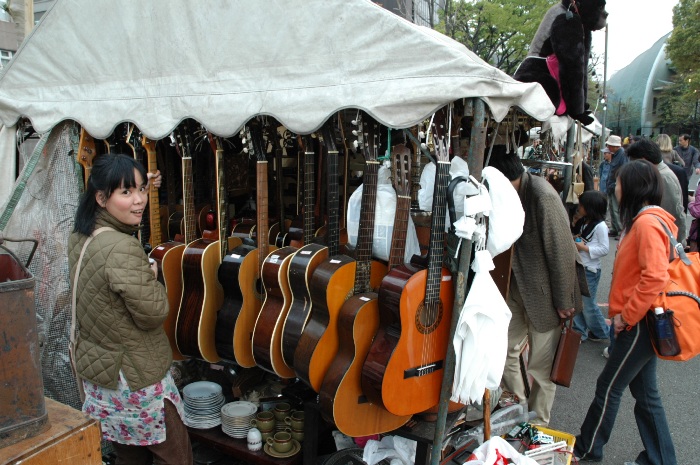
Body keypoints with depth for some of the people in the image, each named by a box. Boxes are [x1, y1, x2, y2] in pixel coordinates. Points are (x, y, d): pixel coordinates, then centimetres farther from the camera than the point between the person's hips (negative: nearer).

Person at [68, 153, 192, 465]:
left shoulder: (79, 237, 1)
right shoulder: (123, 249, -29)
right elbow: (153, 314, -24)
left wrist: (137, 187, 21)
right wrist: (152, 276, -7)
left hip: (95, 369, 9)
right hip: (135, 378, -9)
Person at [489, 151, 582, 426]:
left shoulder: (543, 196, -25)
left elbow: (561, 251, -21)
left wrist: (564, 302, -15)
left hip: (543, 293, -7)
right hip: (515, 288, 7)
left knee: (541, 366, 7)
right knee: (505, 352, 14)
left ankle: (537, 425, 28)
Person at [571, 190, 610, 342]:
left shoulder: (600, 226, -16)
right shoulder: (583, 222, 7)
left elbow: (605, 249, -18)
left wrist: (583, 247, -21)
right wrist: (574, 240, -2)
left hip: (590, 271, -8)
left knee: (587, 304, 3)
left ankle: (602, 332, 23)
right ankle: (579, 331, 25)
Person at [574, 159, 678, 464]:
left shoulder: (647, 222, -19)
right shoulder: (642, 219, 13)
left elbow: (655, 277, -28)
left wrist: (626, 315, -19)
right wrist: (625, 314, 14)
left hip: (640, 323, -10)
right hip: (640, 320, 10)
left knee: (608, 387, 4)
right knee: (645, 392, 17)